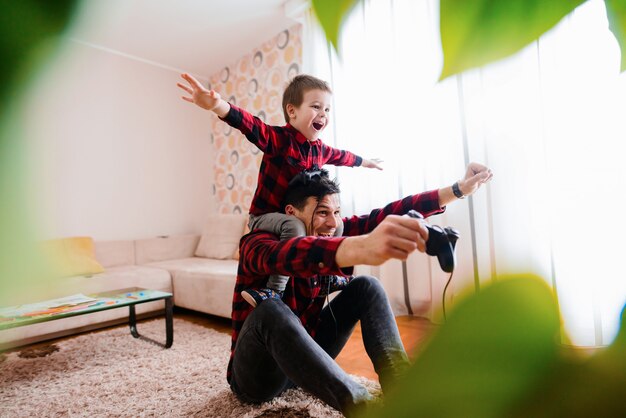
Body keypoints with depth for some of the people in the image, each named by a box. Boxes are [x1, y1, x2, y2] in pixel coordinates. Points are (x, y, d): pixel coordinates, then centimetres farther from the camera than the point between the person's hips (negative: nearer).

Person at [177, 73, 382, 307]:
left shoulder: (320, 149, 4)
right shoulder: (278, 138, -18)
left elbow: (340, 156, 24)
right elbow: (250, 126, -37)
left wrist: (364, 162, 42)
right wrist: (216, 105, -55)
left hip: (295, 216, 8)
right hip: (265, 215, -7)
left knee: (335, 226, 7)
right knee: (294, 227, -36)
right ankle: (276, 288, -25)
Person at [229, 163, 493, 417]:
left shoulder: (325, 234, -7)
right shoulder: (255, 244, -24)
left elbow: (382, 217, -11)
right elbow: (283, 257, -49)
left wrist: (458, 189, -13)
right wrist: (363, 248, -67)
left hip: (304, 355, 6)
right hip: (256, 376, -5)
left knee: (365, 287, -8)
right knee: (272, 310, -38)